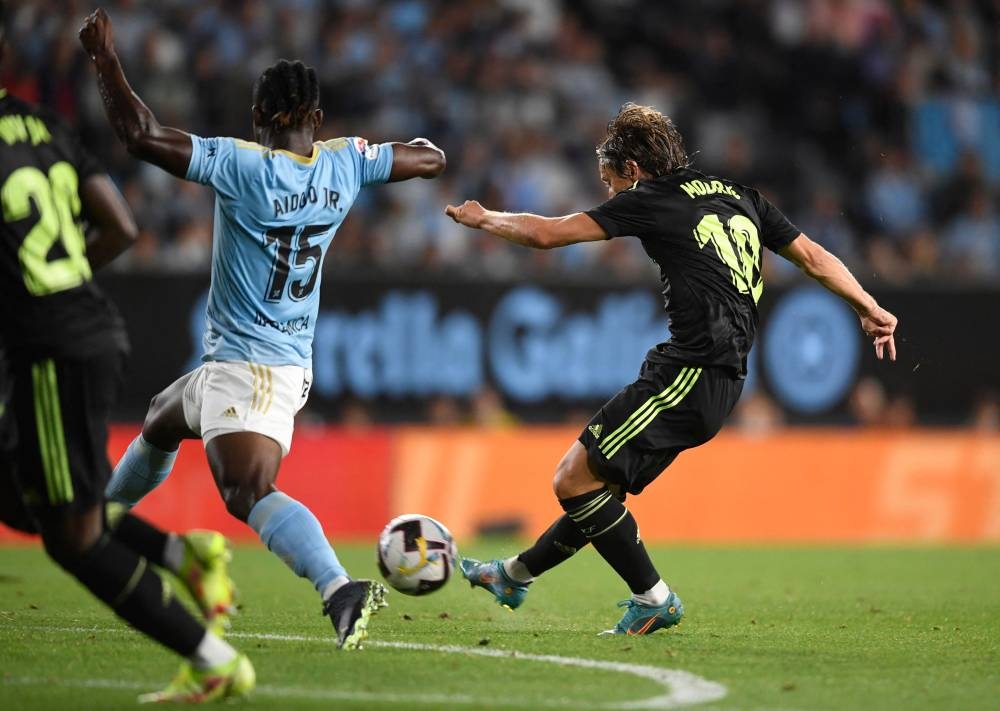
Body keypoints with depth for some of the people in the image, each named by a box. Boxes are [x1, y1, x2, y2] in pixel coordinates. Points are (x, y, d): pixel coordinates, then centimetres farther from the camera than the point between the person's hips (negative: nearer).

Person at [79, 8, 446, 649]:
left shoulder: (241, 165, -19)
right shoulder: (345, 164, -2)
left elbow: (142, 136, -24)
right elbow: (432, 159, 10)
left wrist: (105, 57, -14)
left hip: (244, 367, -9)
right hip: (291, 364, 9)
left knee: (250, 493, -23)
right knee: (160, 423, 31)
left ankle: (340, 589, -42)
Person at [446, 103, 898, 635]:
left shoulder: (654, 199, -3)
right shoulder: (739, 197, 19)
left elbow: (546, 234, -2)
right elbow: (814, 258, 20)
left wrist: (483, 218, 15)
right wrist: (871, 310, 28)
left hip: (690, 371, -9)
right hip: (723, 377, 9)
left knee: (575, 481, -7)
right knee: (597, 486, 19)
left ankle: (653, 599, -3)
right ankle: (516, 576, 30)